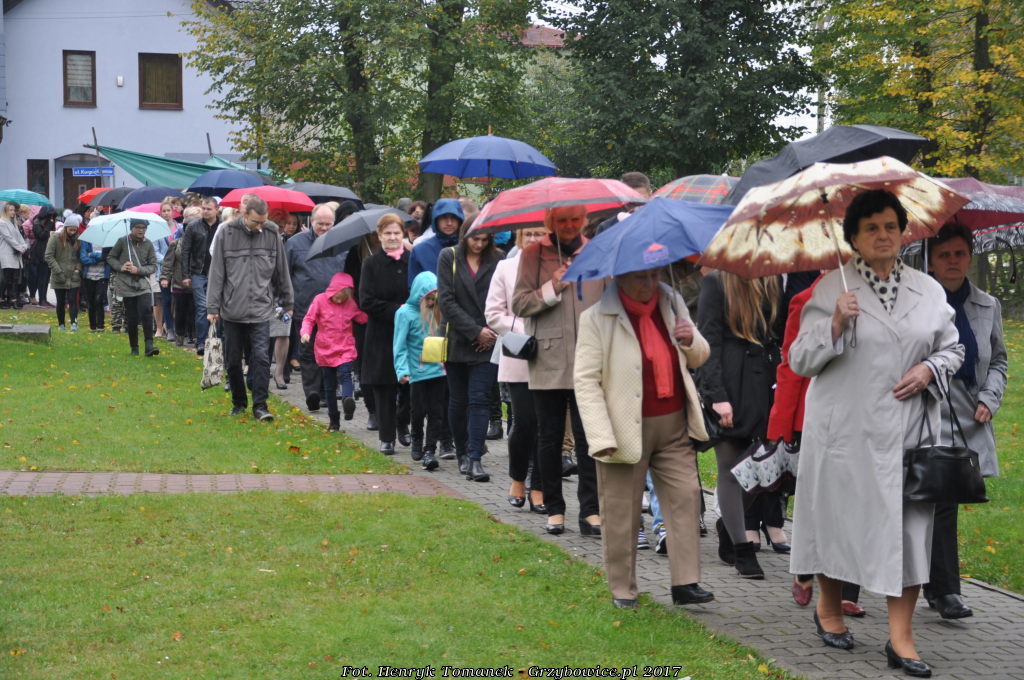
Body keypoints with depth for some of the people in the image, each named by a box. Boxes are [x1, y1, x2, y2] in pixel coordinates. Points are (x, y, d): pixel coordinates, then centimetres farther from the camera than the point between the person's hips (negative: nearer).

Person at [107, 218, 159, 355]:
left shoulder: (148, 244, 3)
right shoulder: (123, 241, 2)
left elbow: (153, 266, 4)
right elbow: (110, 258, 12)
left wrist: (138, 270, -12)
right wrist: (120, 267, -6)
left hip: (143, 284, 0)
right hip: (126, 284, 0)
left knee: (146, 311, -19)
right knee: (131, 317, 2)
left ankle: (149, 345, -19)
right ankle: (134, 348, 16)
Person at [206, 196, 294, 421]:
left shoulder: (272, 234, 0)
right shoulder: (227, 233, -4)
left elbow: (282, 272, 11)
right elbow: (216, 272, -1)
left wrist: (287, 304, 15)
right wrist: (213, 307, -2)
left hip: (260, 309, 0)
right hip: (232, 309, 0)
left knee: (261, 357, -10)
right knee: (232, 360, 9)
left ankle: (260, 405, -5)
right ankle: (238, 402, 25)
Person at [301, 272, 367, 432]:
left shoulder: (351, 304, 5)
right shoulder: (320, 300, -3)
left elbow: (363, 317, 16)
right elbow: (309, 319, -2)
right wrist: (305, 332, -20)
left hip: (345, 350, 1)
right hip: (325, 350, 0)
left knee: (346, 374, -27)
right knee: (329, 386, 6)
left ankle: (348, 400, -50)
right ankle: (334, 420, 15)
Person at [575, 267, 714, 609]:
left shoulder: (672, 302, 9)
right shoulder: (597, 318, -7)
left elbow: (699, 357, 20)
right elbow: (586, 380, -11)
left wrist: (691, 341, -6)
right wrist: (602, 437, -19)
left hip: (674, 426, 4)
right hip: (626, 430, -4)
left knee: (685, 498, -2)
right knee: (621, 511, 2)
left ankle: (685, 583, 4)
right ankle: (622, 589, 14)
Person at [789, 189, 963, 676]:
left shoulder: (928, 290, 8)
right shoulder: (832, 289, -1)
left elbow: (952, 348, 16)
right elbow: (799, 361, -3)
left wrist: (930, 369, -5)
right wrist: (835, 325, -19)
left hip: (906, 429, 2)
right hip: (845, 429, -2)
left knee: (908, 524, -1)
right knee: (840, 516, 7)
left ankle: (901, 636, 4)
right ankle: (828, 608, 32)